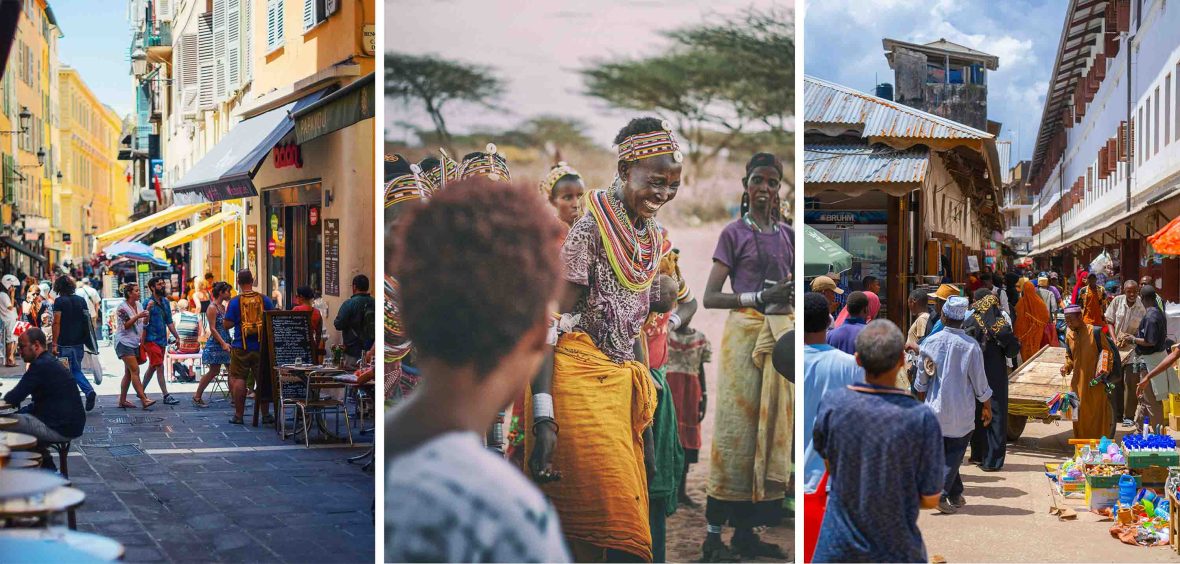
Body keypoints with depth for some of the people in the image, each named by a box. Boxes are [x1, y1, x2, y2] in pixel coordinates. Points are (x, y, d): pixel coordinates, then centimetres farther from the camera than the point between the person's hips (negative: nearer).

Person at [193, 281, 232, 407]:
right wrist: (223, 343, -22)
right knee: (214, 371, -3)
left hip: (225, 342, 8)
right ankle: (197, 396, 9)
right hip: (215, 344, -8)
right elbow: (212, 328, -16)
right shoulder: (212, 308, -11)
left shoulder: (223, 307, 14)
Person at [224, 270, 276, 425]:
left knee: (238, 379, 5)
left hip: (241, 348, -2)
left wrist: (224, 319, 14)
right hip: (262, 347, 2)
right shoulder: (265, 300, -1)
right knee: (263, 380, 9)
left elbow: (227, 324, -7)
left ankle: (238, 415, 4)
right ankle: (265, 414, 13)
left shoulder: (235, 302, -7)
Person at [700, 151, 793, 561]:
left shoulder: (787, 234, 14)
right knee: (736, 427, -7)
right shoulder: (733, 233, 1)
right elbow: (710, 297, -6)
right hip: (744, 331, -5)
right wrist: (762, 298, -18)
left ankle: (746, 530, 10)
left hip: (781, 333, 5)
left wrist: (795, 292, -2)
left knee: (772, 428, 3)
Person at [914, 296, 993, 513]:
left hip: (935, 408, 2)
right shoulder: (970, 345, -12)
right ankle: (940, 492, -8)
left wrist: (922, 401, 21)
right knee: (954, 454, 6)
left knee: (941, 452, 15)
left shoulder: (930, 342, -6)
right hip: (962, 412, -2)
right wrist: (987, 407, 9)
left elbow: (922, 379, 3)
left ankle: (955, 495, 20)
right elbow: (980, 382, -5)